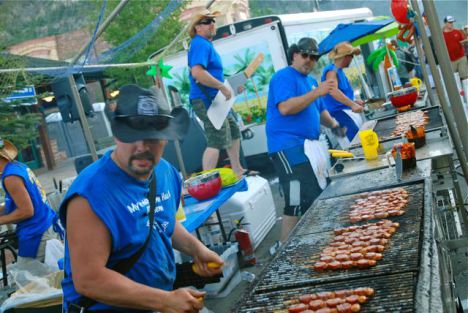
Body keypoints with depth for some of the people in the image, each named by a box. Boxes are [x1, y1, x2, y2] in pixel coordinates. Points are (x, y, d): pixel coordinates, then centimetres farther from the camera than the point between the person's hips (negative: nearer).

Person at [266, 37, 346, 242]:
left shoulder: (311, 81, 20)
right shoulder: (284, 77, -9)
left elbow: (319, 110, 30)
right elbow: (285, 108, -24)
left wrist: (333, 124, 11)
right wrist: (317, 92, -23)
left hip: (307, 145, 10)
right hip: (288, 147, -10)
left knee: (317, 196, 14)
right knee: (298, 202, -15)